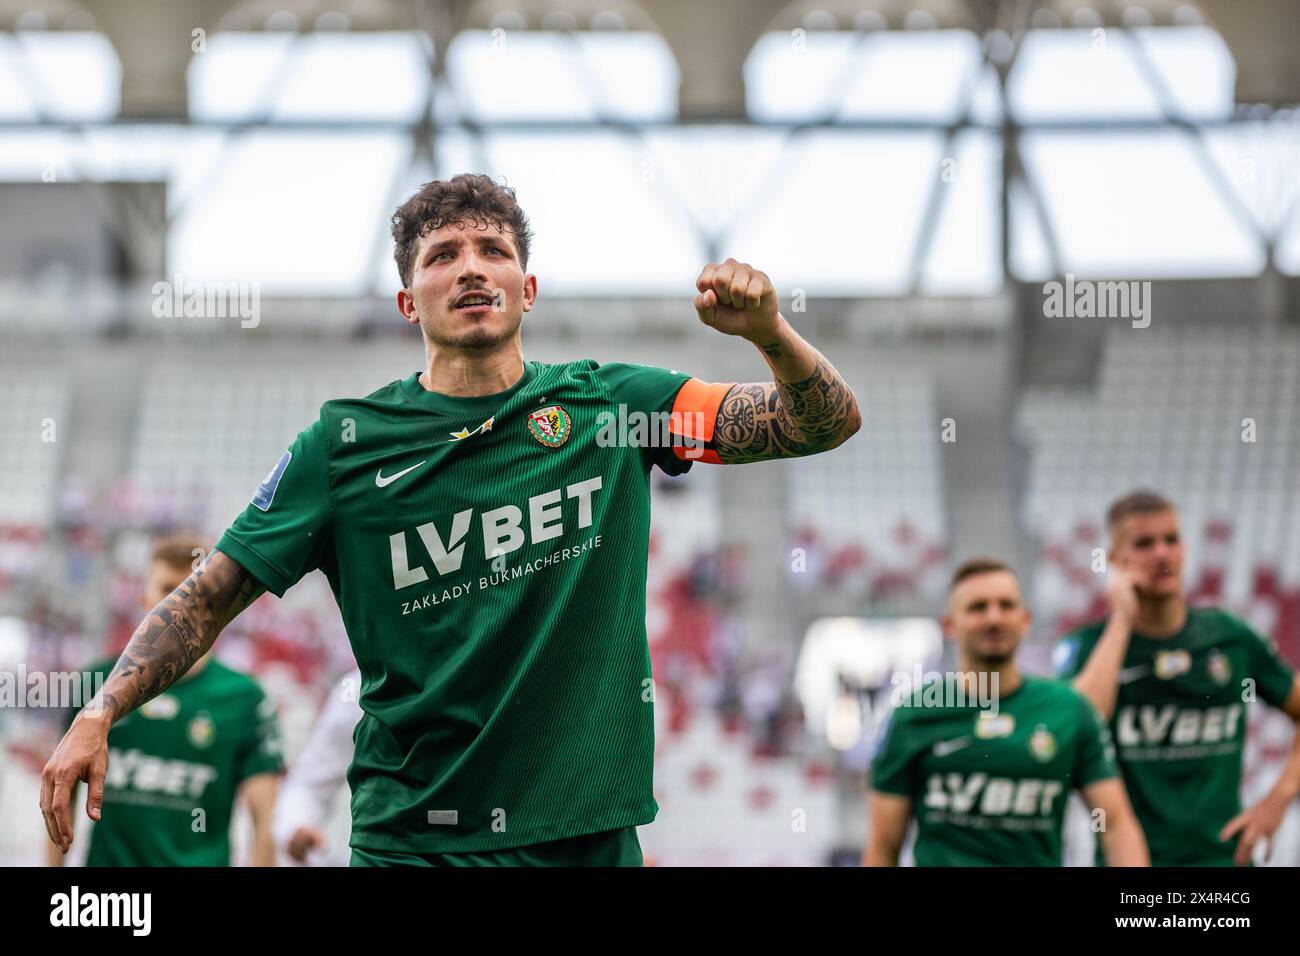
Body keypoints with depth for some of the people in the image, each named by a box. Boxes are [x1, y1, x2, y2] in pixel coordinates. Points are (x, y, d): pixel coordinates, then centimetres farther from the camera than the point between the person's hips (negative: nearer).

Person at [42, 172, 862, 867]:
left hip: (589, 836, 1)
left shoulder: (612, 405, 2)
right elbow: (212, 596, 3)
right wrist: (99, 716, -9)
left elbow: (828, 422, -1)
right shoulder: (346, 445, -1)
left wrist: (768, 332, -21)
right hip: (411, 840, -1)